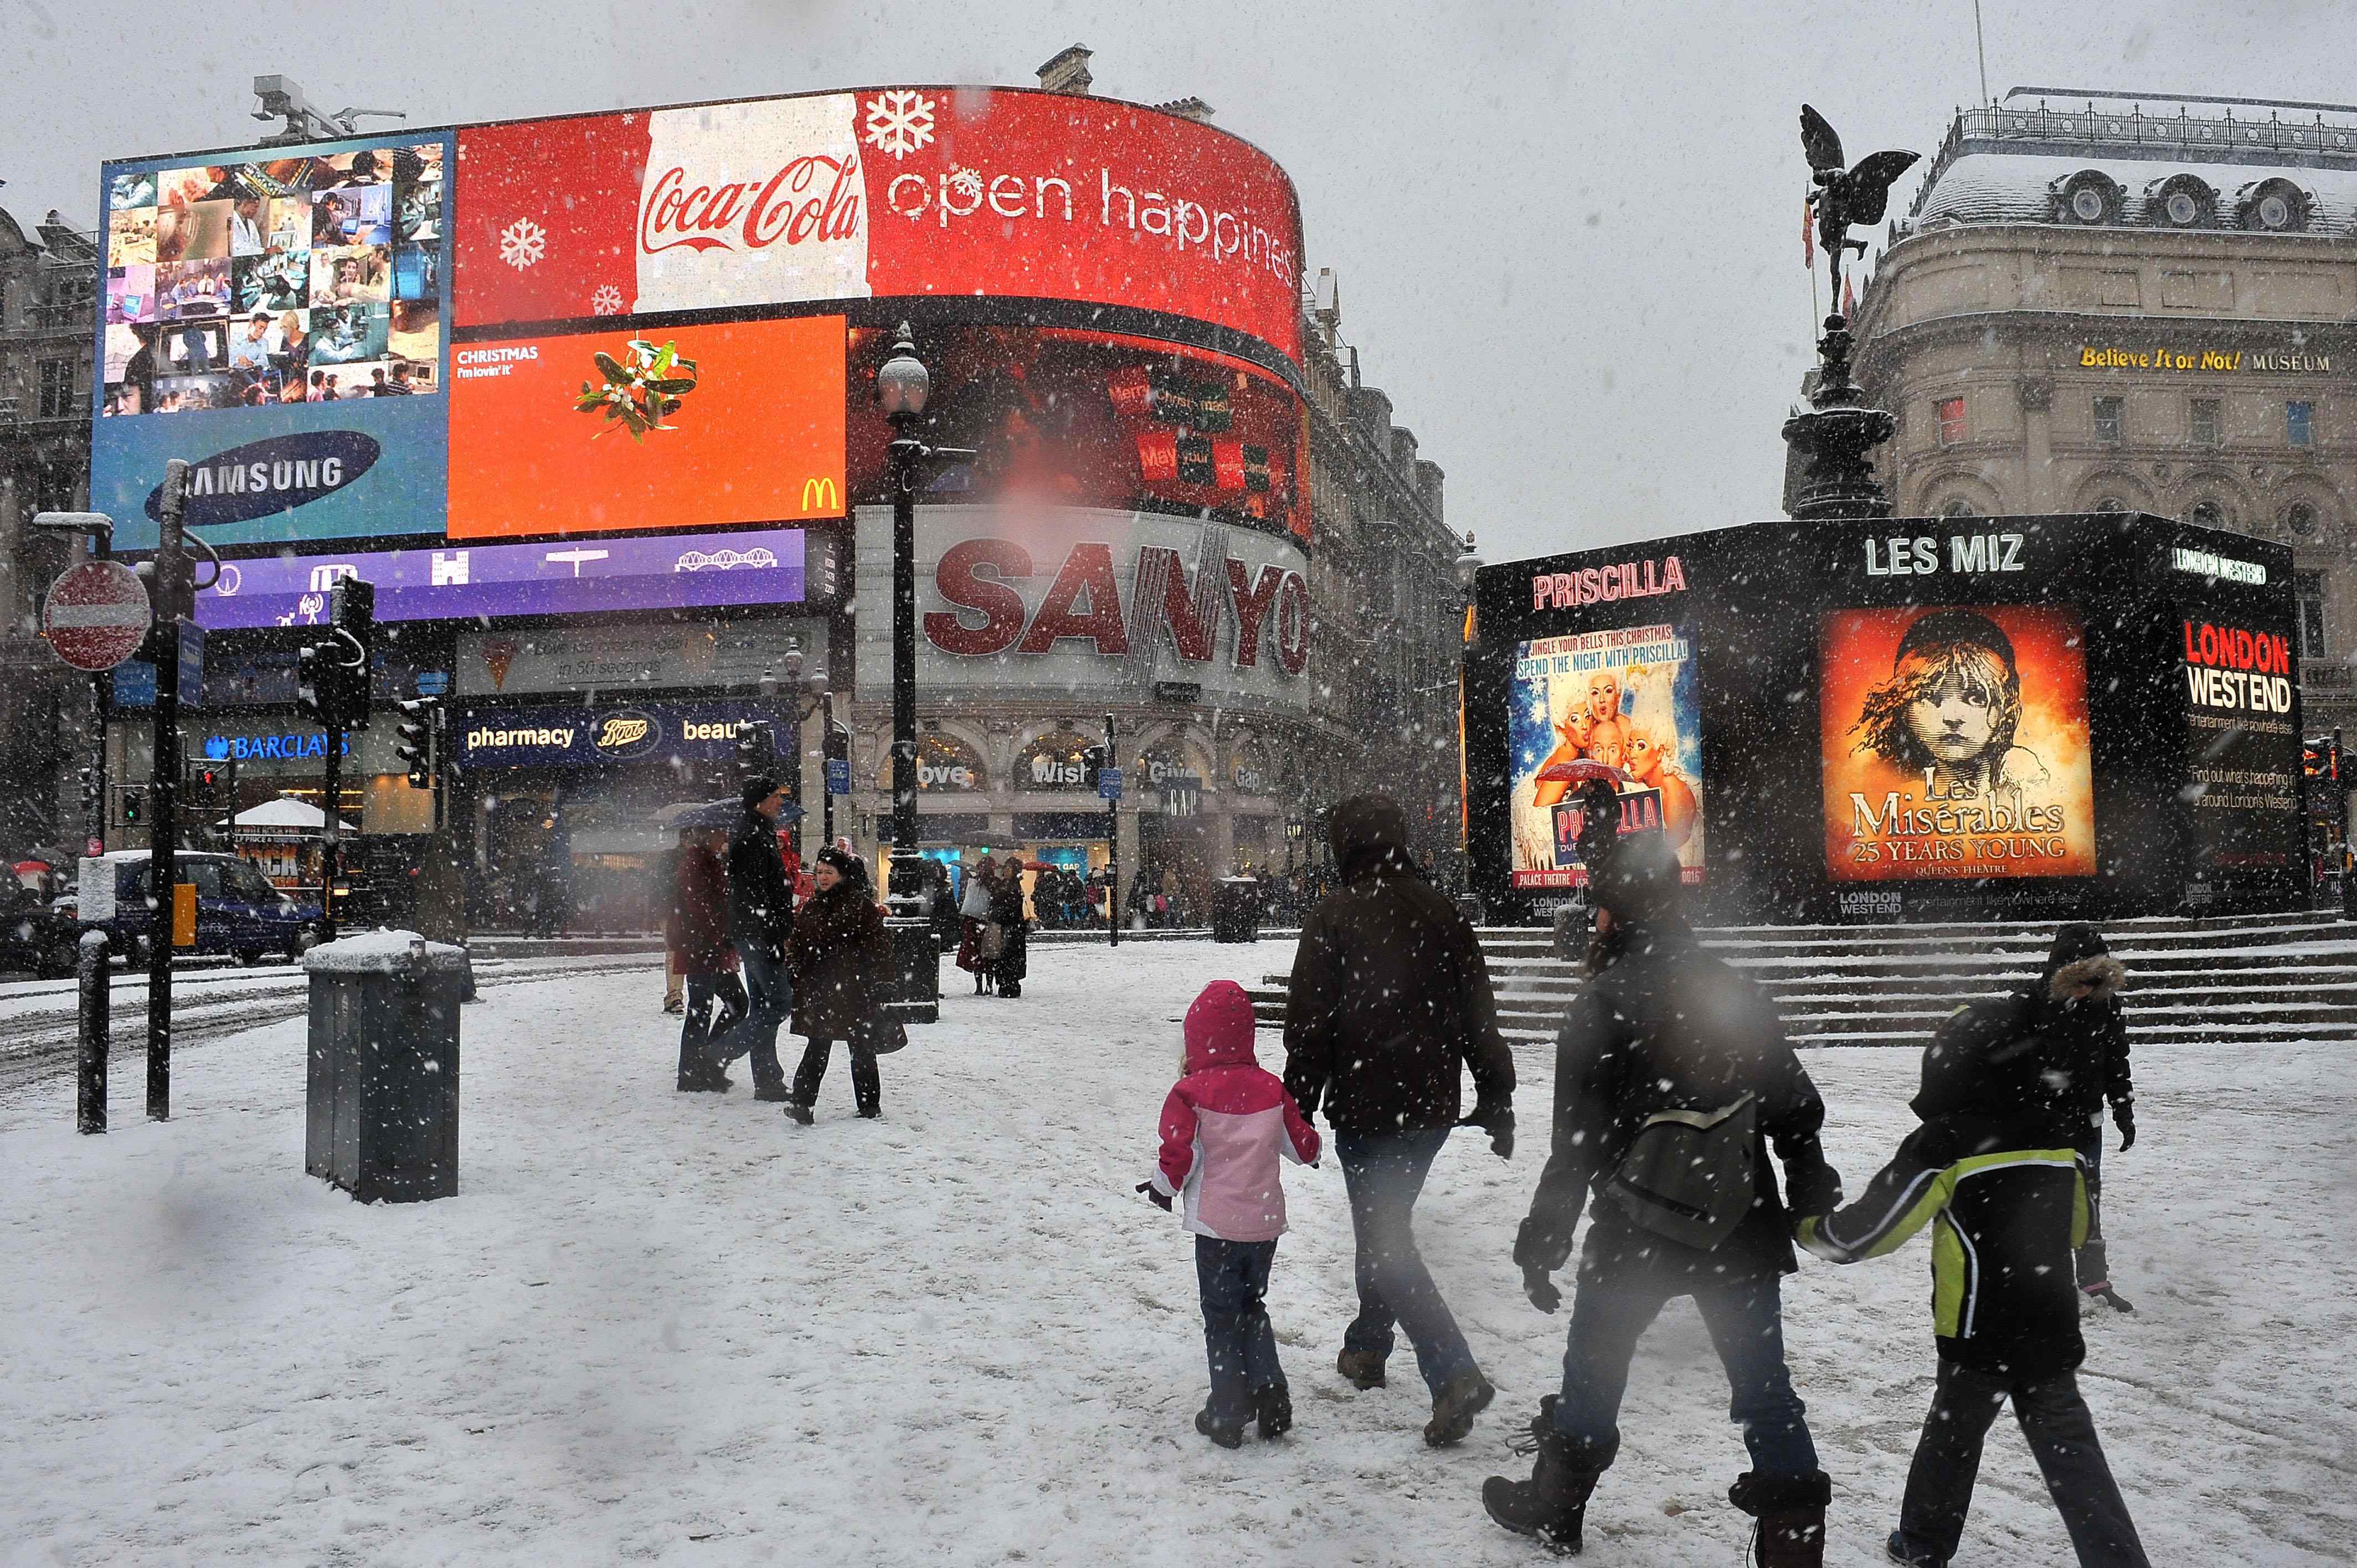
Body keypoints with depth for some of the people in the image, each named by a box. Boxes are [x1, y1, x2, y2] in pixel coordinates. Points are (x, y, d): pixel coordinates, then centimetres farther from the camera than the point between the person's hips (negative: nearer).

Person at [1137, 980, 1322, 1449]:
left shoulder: (1190, 1093, -11)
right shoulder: (1272, 1089, 2)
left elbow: (1178, 1155, -15)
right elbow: (1304, 1146, 9)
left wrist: (1162, 1187, 6)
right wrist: (1311, 1152, 33)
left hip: (1217, 1224, -4)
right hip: (1266, 1221, 4)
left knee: (1222, 1316, 7)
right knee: (1252, 1306, 22)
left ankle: (1228, 1414, 11)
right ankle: (1270, 1393, 14)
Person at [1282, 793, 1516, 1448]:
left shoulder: (1335, 915, -10)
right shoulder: (1443, 913, 5)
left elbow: (1309, 1023, -11)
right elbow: (1480, 1014, 8)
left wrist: (1298, 1105, -4)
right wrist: (1497, 1101, 15)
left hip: (1367, 1105, -6)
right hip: (1434, 1102, 6)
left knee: (1384, 1241, -3)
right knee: (1387, 1220, 23)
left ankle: (1455, 1374, -15)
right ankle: (1367, 1344, 36)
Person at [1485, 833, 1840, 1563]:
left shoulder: (1605, 1002, -14)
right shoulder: (1740, 993, 2)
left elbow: (1578, 1141, -15)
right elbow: (1797, 1109, 8)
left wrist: (1543, 1243, -8)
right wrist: (1814, 1196, 22)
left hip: (1636, 1235, -3)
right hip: (1743, 1231, 4)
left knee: (1592, 1369, 15)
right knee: (1764, 1384, 11)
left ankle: (1553, 1509, 32)